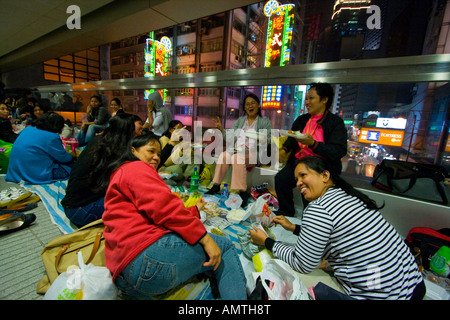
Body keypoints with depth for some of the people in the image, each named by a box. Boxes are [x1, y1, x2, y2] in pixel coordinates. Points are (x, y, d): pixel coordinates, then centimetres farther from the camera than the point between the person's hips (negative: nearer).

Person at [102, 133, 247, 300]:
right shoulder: (136, 168, 1)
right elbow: (164, 207, -18)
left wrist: (195, 210, 31)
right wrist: (204, 237, -16)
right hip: (147, 256, -10)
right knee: (225, 245, -1)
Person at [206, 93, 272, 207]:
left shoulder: (265, 121, 9)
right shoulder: (240, 120, 20)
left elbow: (268, 140, 0)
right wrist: (221, 129, -2)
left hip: (253, 154, -4)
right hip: (236, 149, 4)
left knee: (237, 157, -34)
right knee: (224, 155, -27)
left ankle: (243, 192, -31)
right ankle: (216, 186, -21)